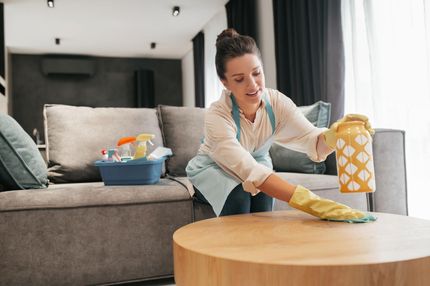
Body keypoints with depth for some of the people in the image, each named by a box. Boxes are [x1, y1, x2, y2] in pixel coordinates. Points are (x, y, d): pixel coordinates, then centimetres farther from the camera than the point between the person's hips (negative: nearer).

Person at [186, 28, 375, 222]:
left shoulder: (277, 102, -21)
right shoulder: (217, 117, -33)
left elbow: (313, 141, -31)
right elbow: (250, 171, -45)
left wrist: (337, 132, -56)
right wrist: (311, 203, -56)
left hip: (258, 163, 3)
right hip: (213, 170, -3)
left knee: (263, 195, -28)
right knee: (238, 195, -33)